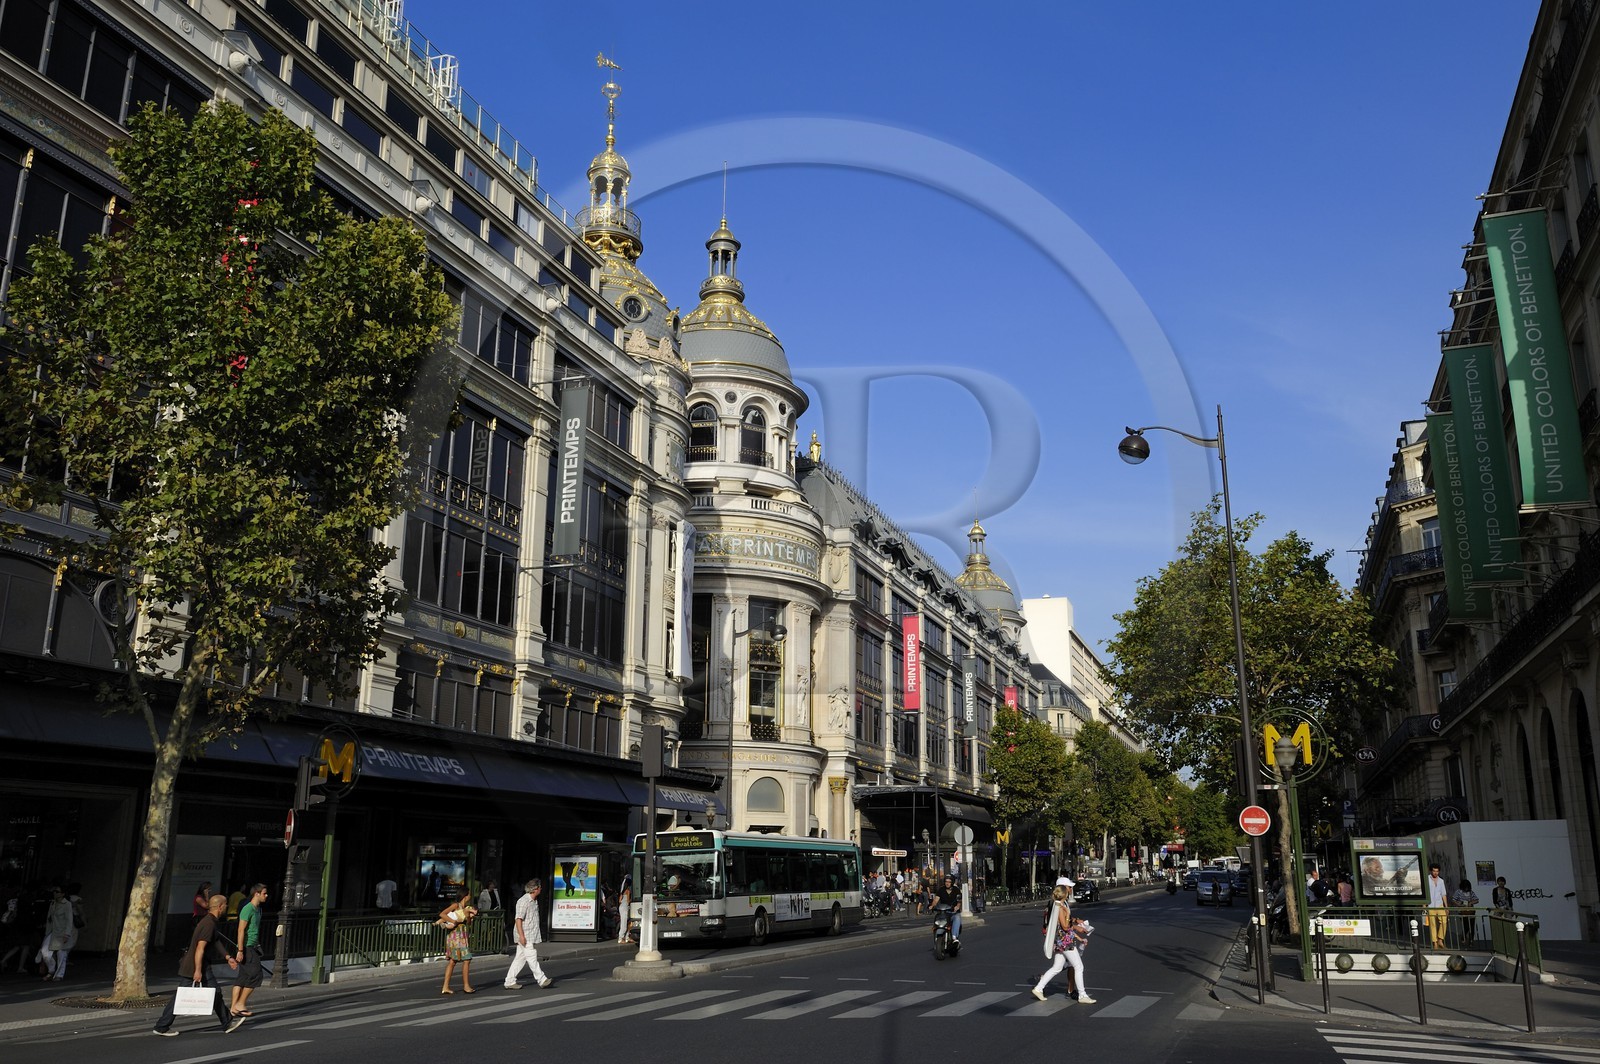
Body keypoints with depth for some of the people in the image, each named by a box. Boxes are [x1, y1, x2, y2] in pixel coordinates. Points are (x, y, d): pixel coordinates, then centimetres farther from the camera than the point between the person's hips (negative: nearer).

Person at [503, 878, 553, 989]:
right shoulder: (523, 901, -15)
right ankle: (542, 980, -5)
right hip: (525, 937, -9)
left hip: (532, 936, 9)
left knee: (520, 959, 10)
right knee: (532, 957, -6)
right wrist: (521, 935, -23)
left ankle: (510, 982, 14)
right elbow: (518, 919, -19)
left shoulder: (534, 901, 15)